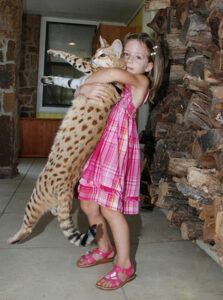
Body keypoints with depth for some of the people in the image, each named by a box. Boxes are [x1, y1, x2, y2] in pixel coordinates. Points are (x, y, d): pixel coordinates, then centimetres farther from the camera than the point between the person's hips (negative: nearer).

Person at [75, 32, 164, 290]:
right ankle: (105, 249, 35)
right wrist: (86, 90, -7)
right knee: (88, 204, 12)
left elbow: (114, 73, -23)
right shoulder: (119, 83, 18)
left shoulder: (141, 81, -3)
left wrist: (86, 83, -9)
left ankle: (124, 266, 14)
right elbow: (84, 88, 16)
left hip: (120, 147, -8)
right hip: (101, 145, 8)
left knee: (109, 208, -5)